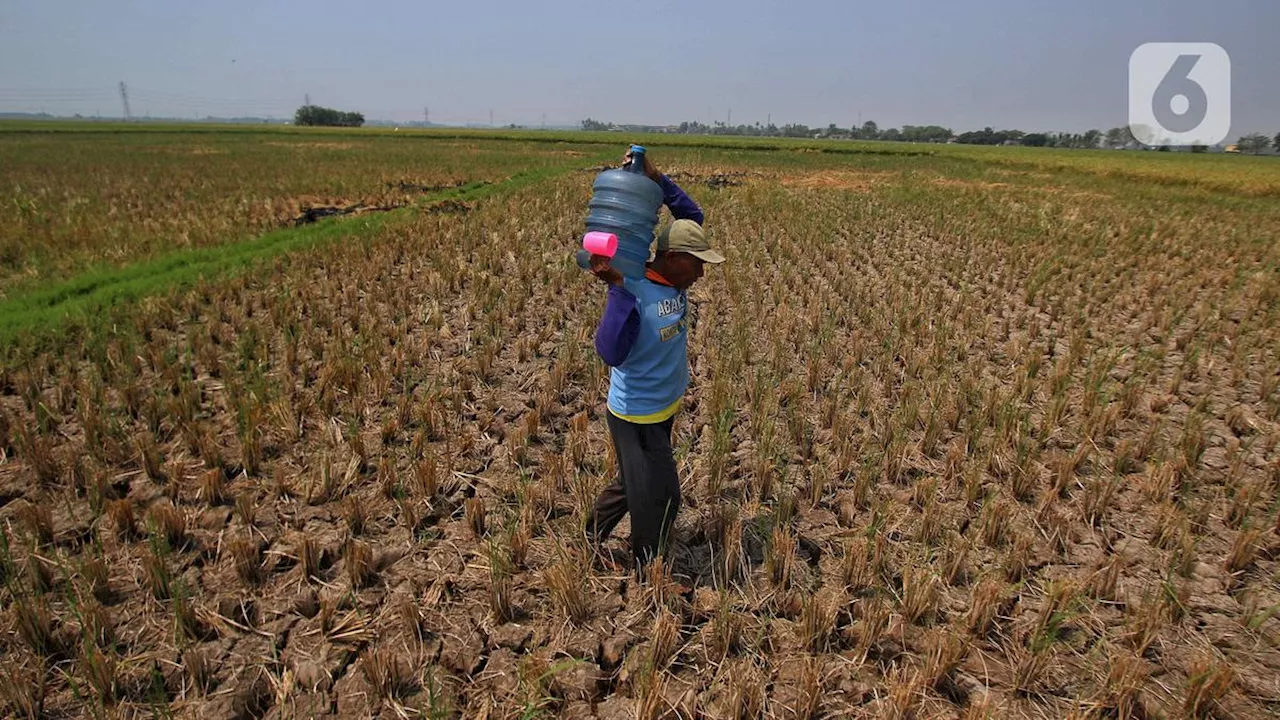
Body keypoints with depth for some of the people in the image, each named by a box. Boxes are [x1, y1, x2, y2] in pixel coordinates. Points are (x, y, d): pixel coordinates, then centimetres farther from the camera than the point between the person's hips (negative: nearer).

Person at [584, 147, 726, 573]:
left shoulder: (674, 280, -4)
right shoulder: (634, 293, -27)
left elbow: (692, 215, 4)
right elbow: (611, 352, -38)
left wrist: (654, 177, -8)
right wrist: (618, 288, -40)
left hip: (663, 409, 9)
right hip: (636, 416, -8)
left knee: (635, 483, 25)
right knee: (658, 496, 5)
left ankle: (593, 535, 46)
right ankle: (647, 570, 29)